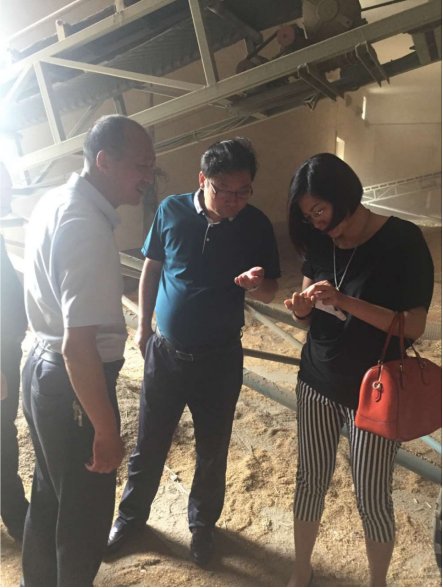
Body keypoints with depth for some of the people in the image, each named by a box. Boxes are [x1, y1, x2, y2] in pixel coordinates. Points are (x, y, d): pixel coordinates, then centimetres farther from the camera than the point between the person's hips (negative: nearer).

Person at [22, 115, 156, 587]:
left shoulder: (56, 202, 6)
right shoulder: (86, 226, -26)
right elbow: (78, 345, -31)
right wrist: (107, 430, -22)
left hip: (43, 368, 10)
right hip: (74, 387, -10)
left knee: (49, 498, 28)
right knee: (86, 515, 12)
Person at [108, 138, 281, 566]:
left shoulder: (256, 225, -10)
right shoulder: (172, 211, -9)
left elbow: (270, 293, -2)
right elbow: (151, 268, 4)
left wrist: (257, 284, -26)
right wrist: (143, 327, 8)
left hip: (220, 359, 0)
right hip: (164, 351, 1)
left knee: (212, 452, 16)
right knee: (149, 444, 17)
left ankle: (203, 523, 43)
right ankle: (132, 515, 43)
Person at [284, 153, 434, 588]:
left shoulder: (403, 240, -16)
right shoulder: (319, 243, 0)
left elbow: (414, 326, -19)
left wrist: (345, 301, -29)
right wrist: (301, 308, -16)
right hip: (318, 383, 5)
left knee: (373, 499, 10)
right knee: (311, 481, 15)